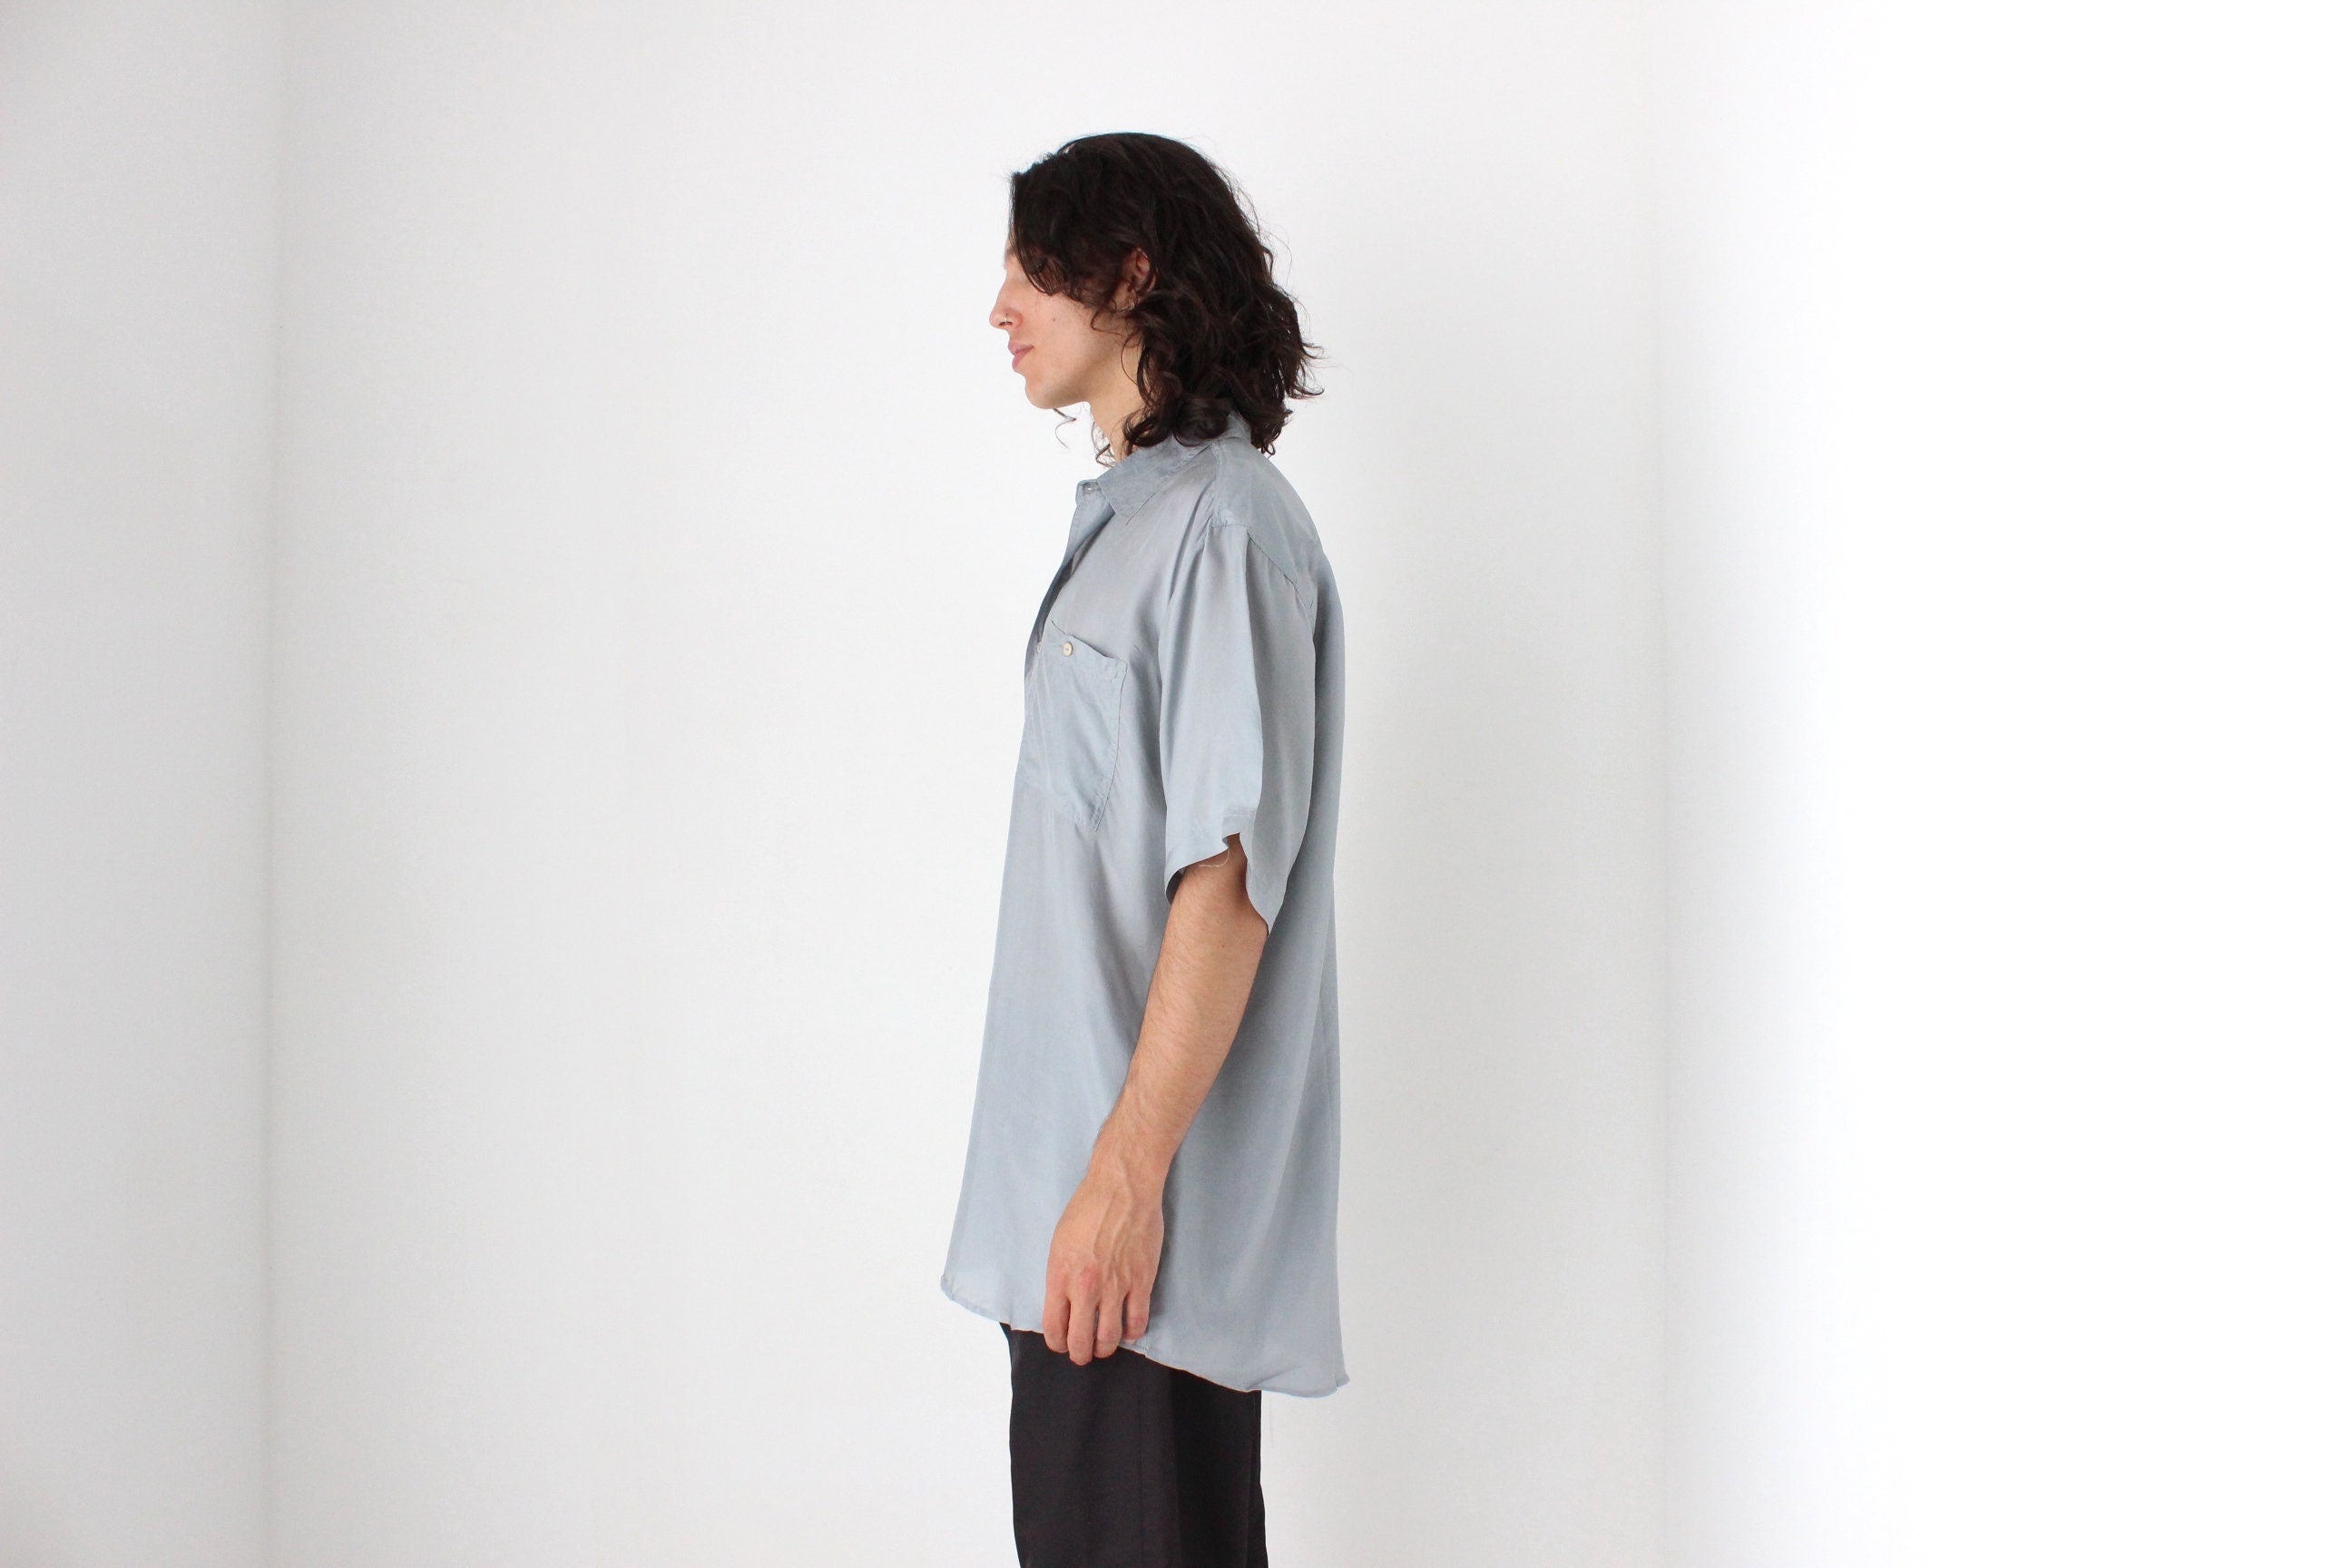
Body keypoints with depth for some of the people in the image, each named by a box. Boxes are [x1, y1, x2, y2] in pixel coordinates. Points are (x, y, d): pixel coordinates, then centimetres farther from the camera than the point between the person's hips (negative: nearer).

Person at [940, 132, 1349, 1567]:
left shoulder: (1223, 523, -14)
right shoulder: (1130, 511, 15)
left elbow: (1229, 883, -20)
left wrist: (1127, 1174, -21)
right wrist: (1084, 1173, 17)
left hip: (1145, 1197, -9)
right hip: (1064, 1179, 9)